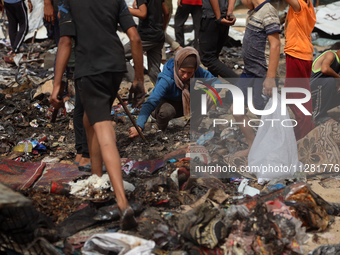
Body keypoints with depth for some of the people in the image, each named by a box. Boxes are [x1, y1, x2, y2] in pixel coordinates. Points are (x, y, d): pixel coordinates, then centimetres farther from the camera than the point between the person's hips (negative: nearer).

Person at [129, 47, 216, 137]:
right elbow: (150, 103, -42)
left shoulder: (198, 72, -22)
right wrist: (139, 126, -55)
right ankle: (161, 130, -4)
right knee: (166, 111, -41)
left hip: (187, 105, 5)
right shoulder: (166, 80, -35)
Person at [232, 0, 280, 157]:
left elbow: (275, 45, -23)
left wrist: (270, 77, -27)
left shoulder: (268, 13, -18)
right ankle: (253, 147, 25)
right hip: (249, 73, 10)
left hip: (262, 75, -10)